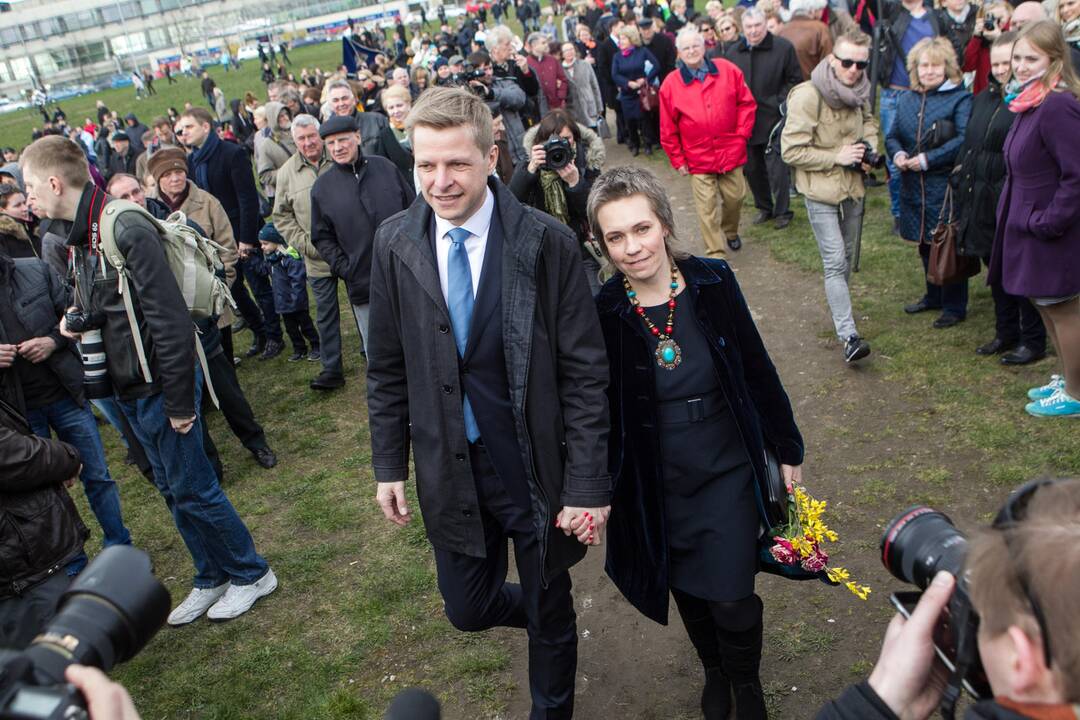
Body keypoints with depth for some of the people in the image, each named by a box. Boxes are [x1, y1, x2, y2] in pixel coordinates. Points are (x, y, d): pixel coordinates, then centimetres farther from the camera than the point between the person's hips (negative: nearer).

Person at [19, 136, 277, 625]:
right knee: (172, 490, 18)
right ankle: (211, 579, 33)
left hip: (160, 386, -9)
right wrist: (76, 320, -1)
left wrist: (179, 402, -20)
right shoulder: (78, 236, 8)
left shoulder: (126, 229, -21)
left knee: (192, 490, 3)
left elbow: (170, 321, -23)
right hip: (129, 388, 9)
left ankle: (251, 574, 22)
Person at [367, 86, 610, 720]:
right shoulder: (395, 244, -5)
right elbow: (387, 367, 4)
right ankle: (541, 613, 50)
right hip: (450, 471, 3)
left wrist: (588, 485, -14)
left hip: (536, 467, -3)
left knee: (550, 613, 16)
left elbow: (585, 373, -13)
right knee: (469, 609, 17)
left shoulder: (548, 243, -16)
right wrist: (389, 465, 5)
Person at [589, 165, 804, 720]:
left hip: (727, 472, 0)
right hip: (657, 487, 1)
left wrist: (787, 447, 5)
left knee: (731, 598, -1)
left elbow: (757, 368, -1)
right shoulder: (602, 312, -14)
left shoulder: (713, 282, -11)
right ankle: (714, 672, 48)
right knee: (687, 590, 17)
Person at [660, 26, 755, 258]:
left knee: (735, 197, 13)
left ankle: (730, 232, 44)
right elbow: (668, 129, 0)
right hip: (697, 158, -2)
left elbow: (747, 103, 6)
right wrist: (677, 159, 0)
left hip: (730, 152, 2)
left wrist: (741, 134, -1)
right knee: (707, 209, -3)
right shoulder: (671, 84, -3)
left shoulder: (728, 71, 0)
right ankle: (716, 256, 5)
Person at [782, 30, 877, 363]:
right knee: (835, 262, -11)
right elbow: (791, 151, -21)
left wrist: (869, 145, 0)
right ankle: (848, 335, -11)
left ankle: (839, 310, 38)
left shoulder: (859, 92, 1)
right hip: (821, 191, -7)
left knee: (846, 257, 18)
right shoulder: (807, 96, -21)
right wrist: (837, 156, -20)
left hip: (853, 187, 7)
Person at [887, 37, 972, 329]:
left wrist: (928, 159, -21)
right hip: (914, 186, 6)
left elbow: (964, 140, -19)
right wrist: (897, 155, -6)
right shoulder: (906, 99, 11)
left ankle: (954, 306, 13)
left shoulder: (960, 99, -8)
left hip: (946, 186, -6)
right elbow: (892, 136, 15)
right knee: (925, 244, 18)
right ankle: (933, 296, 36)